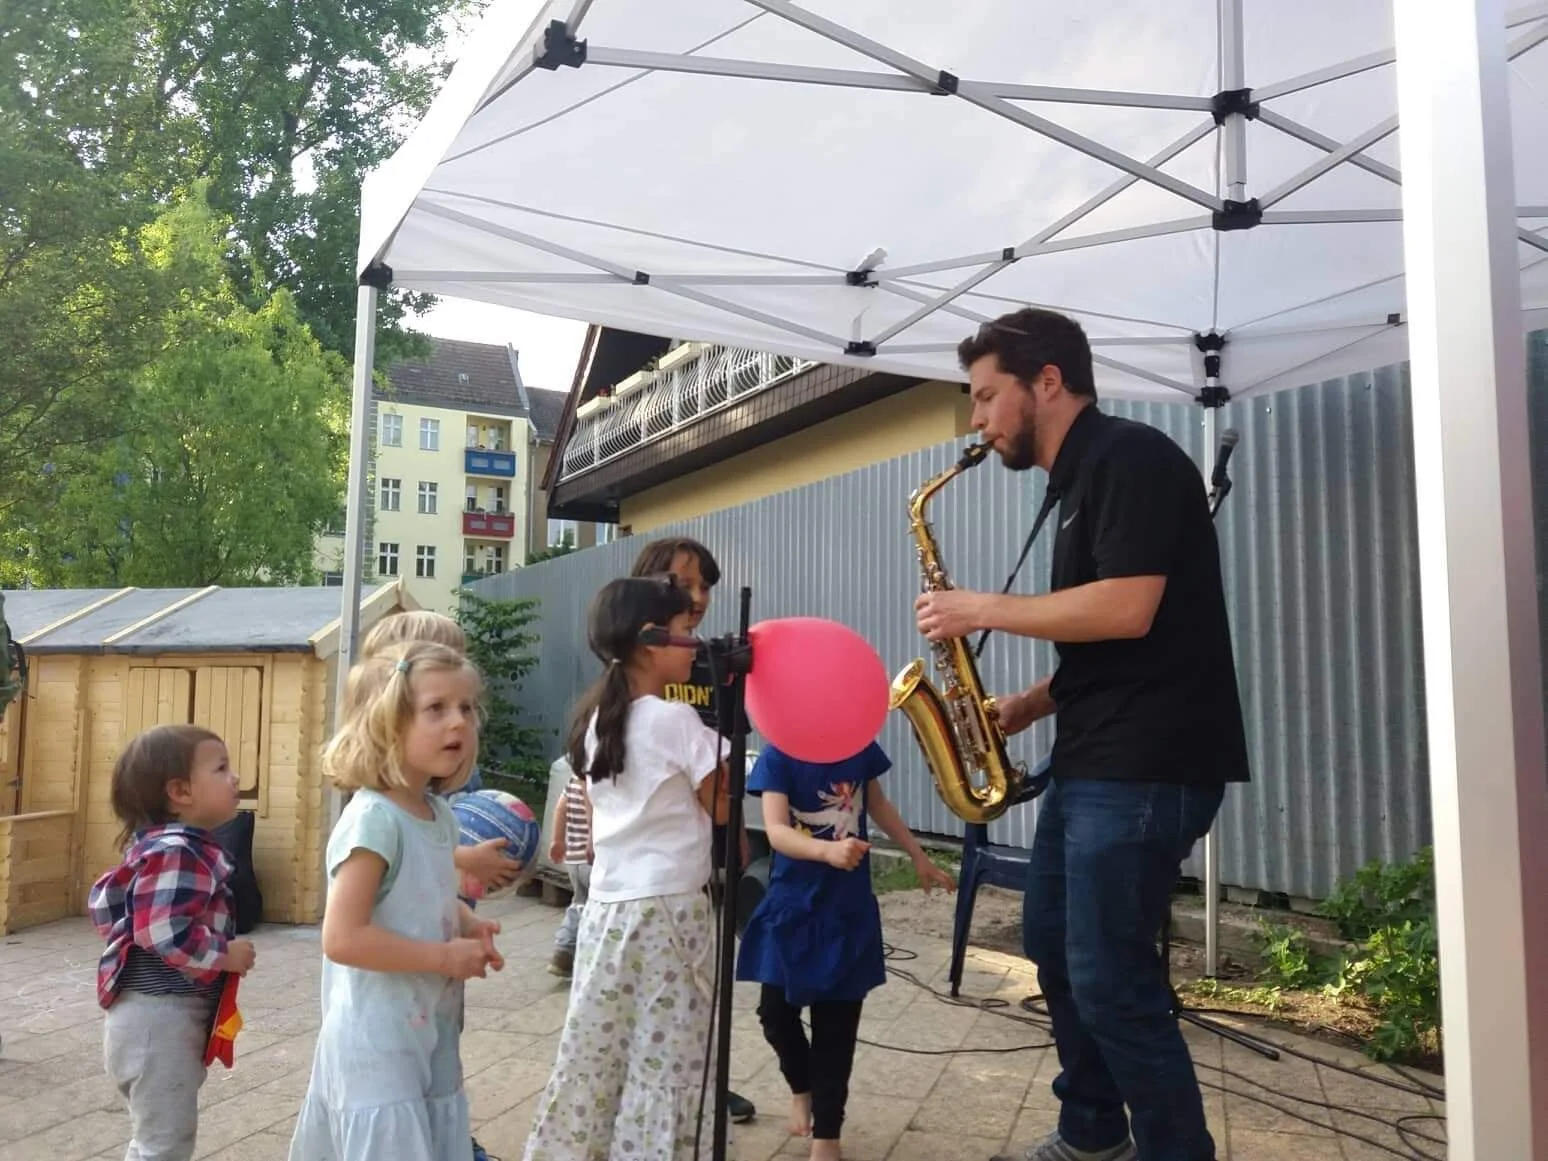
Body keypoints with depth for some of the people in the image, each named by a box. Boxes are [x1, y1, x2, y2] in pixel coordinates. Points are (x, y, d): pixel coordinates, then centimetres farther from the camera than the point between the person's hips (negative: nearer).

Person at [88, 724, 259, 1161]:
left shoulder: (179, 848, 11)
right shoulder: (174, 852, -23)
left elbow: (103, 902, 21)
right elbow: (165, 933, -32)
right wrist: (226, 955, -18)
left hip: (172, 1013, 11)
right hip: (160, 1015, -11)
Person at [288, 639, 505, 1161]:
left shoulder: (440, 813, 4)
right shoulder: (373, 818, -23)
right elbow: (342, 938, -27)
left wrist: (469, 926, 1)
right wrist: (446, 957, -21)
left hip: (431, 1038, 9)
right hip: (377, 1045, -9)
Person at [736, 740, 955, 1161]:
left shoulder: (861, 747, -3)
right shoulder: (777, 757, -14)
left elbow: (878, 805, 14)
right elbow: (776, 832, -24)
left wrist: (919, 857, 21)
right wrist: (827, 850, -43)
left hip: (848, 907, 2)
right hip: (791, 905, -1)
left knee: (837, 1023, 7)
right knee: (776, 1012, 3)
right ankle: (801, 1086, 36)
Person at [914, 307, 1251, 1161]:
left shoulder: (1130, 457, -12)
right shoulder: (1081, 480, 17)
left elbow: (1126, 613, -24)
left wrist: (983, 609, -14)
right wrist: (1029, 705, 9)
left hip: (1147, 766, -10)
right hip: (1094, 759, 10)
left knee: (1111, 981, -4)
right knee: (1054, 947, 18)